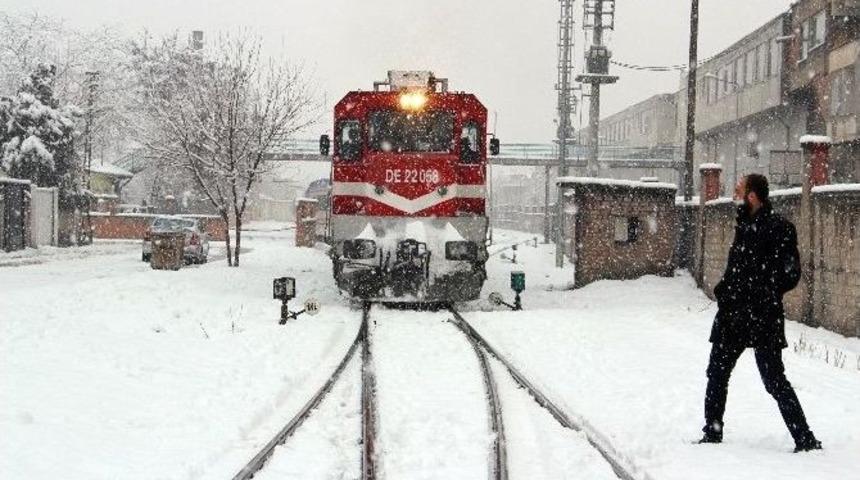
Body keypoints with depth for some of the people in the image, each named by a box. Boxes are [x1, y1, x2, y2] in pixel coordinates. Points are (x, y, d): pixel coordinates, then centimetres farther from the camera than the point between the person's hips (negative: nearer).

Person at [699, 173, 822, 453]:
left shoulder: (779, 228, -12)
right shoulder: (744, 226, 12)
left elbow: (790, 274, -14)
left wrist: (766, 294, -14)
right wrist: (724, 291, 4)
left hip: (762, 317, -8)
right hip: (733, 315, 8)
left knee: (774, 380, -6)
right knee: (717, 374, 14)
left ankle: (806, 440, 1)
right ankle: (713, 434, 27)